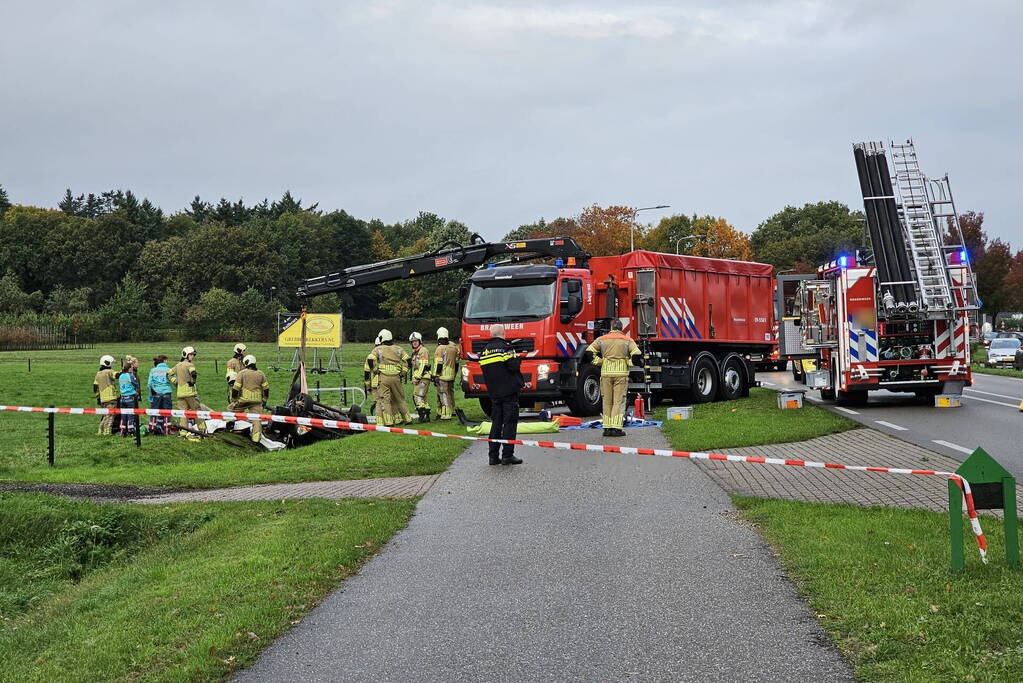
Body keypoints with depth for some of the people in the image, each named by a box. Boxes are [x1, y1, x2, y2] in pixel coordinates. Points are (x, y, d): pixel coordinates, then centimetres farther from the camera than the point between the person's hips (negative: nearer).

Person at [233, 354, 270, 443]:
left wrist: (233, 400, 7)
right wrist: (264, 401, 20)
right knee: (256, 419, -1)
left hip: (243, 399, -3)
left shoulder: (242, 373, -1)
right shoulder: (260, 374, 10)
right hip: (257, 401, 3)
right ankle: (256, 437, -10)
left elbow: (235, 389, -4)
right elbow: (266, 389, 11)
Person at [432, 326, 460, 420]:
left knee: (444, 395, -6)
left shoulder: (440, 348, -15)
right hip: (451, 375, 8)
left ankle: (445, 415, -8)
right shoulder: (453, 346, 9)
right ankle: (451, 411, 31)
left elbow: (438, 364, -16)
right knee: (450, 393, 20)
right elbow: (456, 362, 17)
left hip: (442, 376, -7)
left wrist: (435, 376, -11)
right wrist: (455, 373, 26)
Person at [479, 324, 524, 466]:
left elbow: (484, 370, 12)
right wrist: (519, 381, 0)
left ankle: (494, 456, 9)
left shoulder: (484, 351, 9)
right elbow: (514, 367, -17)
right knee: (510, 422, -2)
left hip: (493, 392, 6)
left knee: (496, 423, 11)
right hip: (509, 390, -6)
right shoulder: (506, 347, -11)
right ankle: (507, 455, -4)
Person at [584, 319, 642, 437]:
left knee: (607, 402, 9)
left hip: (606, 373, 2)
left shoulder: (602, 339, 7)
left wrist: (599, 362, 8)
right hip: (621, 373, -2)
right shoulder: (627, 340, 3)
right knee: (619, 401, 0)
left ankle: (607, 428, 9)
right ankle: (616, 428, -6)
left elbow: (589, 353, -1)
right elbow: (636, 355, -9)